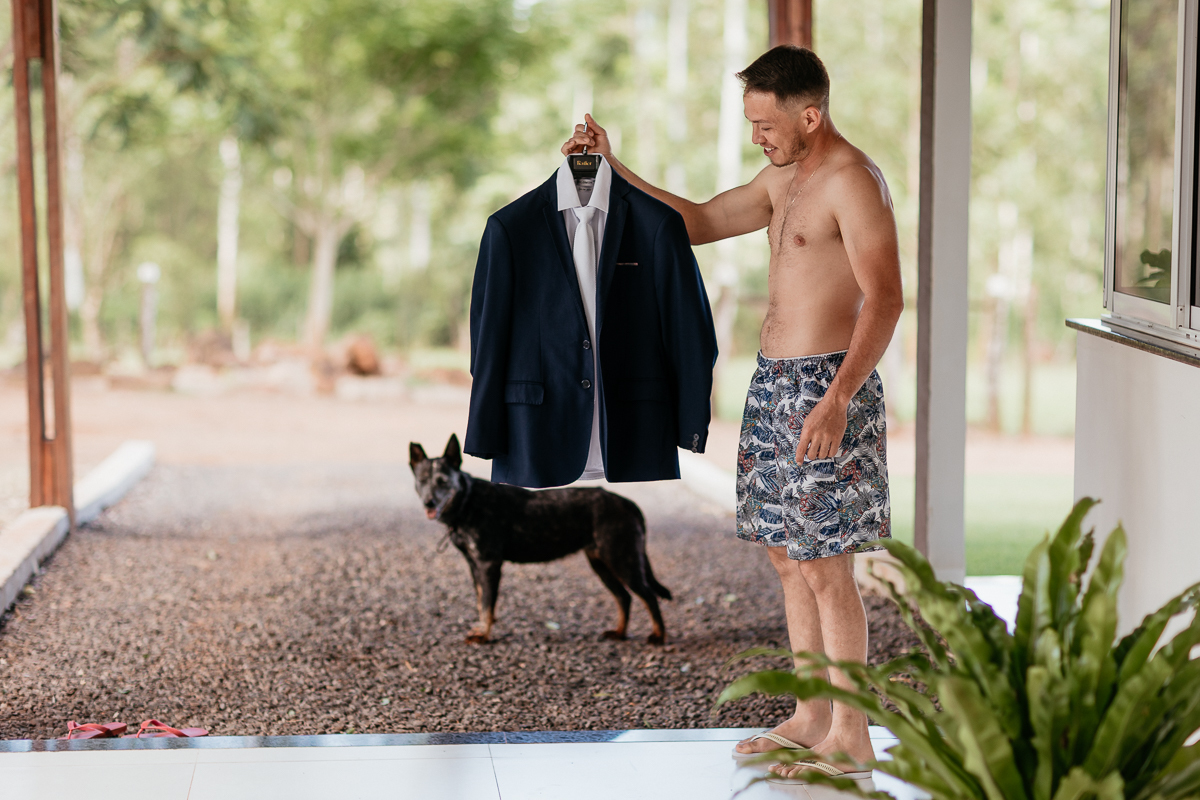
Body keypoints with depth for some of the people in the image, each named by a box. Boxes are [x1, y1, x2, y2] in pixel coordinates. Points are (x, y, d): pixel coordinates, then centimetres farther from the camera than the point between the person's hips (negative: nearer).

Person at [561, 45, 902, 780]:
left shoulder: (853, 181, -15)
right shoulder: (784, 179, 15)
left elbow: (885, 298, -22)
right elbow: (696, 223, 24)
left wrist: (837, 400, -31)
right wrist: (613, 168, 14)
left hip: (823, 389, -9)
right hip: (775, 384, 9)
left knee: (825, 568, -4)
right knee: (788, 556, 14)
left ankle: (852, 737, 7)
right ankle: (812, 718, 24)